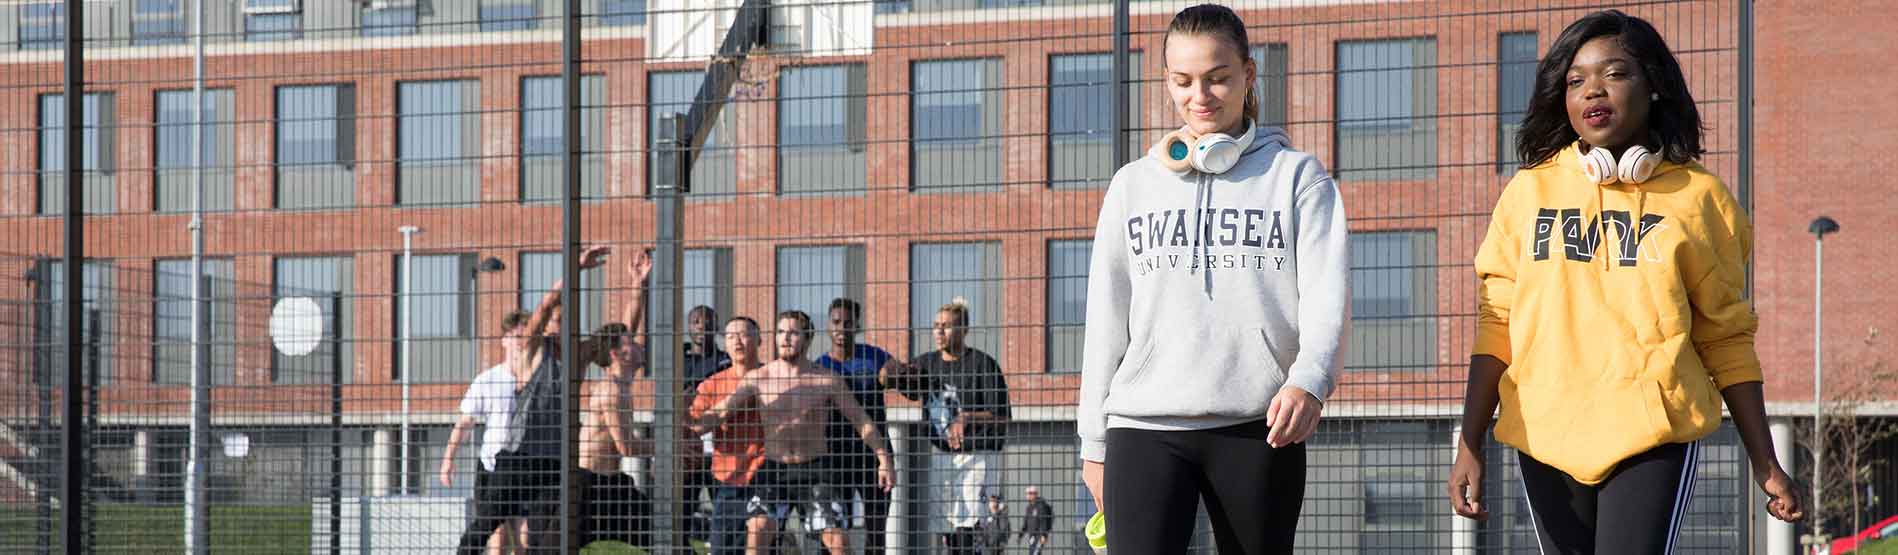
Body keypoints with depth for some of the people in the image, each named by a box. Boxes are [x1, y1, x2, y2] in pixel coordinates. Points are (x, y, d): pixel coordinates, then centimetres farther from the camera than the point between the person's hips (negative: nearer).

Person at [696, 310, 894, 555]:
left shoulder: (828, 381, -2)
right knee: (757, 529, -21)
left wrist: (883, 459, -10)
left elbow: (862, 421, 1)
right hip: (773, 470, 0)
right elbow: (718, 414, -4)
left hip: (814, 471, 0)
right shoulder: (758, 379, 0)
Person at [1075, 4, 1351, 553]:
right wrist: (1094, 441, 11)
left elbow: (1327, 294, -5)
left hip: (1259, 426, -1)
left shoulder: (1297, 175, 8)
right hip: (1144, 426, 1)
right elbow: (1106, 321, 16)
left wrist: (1309, 381, -24)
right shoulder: (1133, 185, 16)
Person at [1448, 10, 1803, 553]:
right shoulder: (1528, 192, 8)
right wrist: (1469, 447, 1)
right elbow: (1496, 329, 8)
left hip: (1654, 438, -2)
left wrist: (1765, 463, 8)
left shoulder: (1699, 198, 5)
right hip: (1547, 440, 2)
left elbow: (1726, 340, 9)